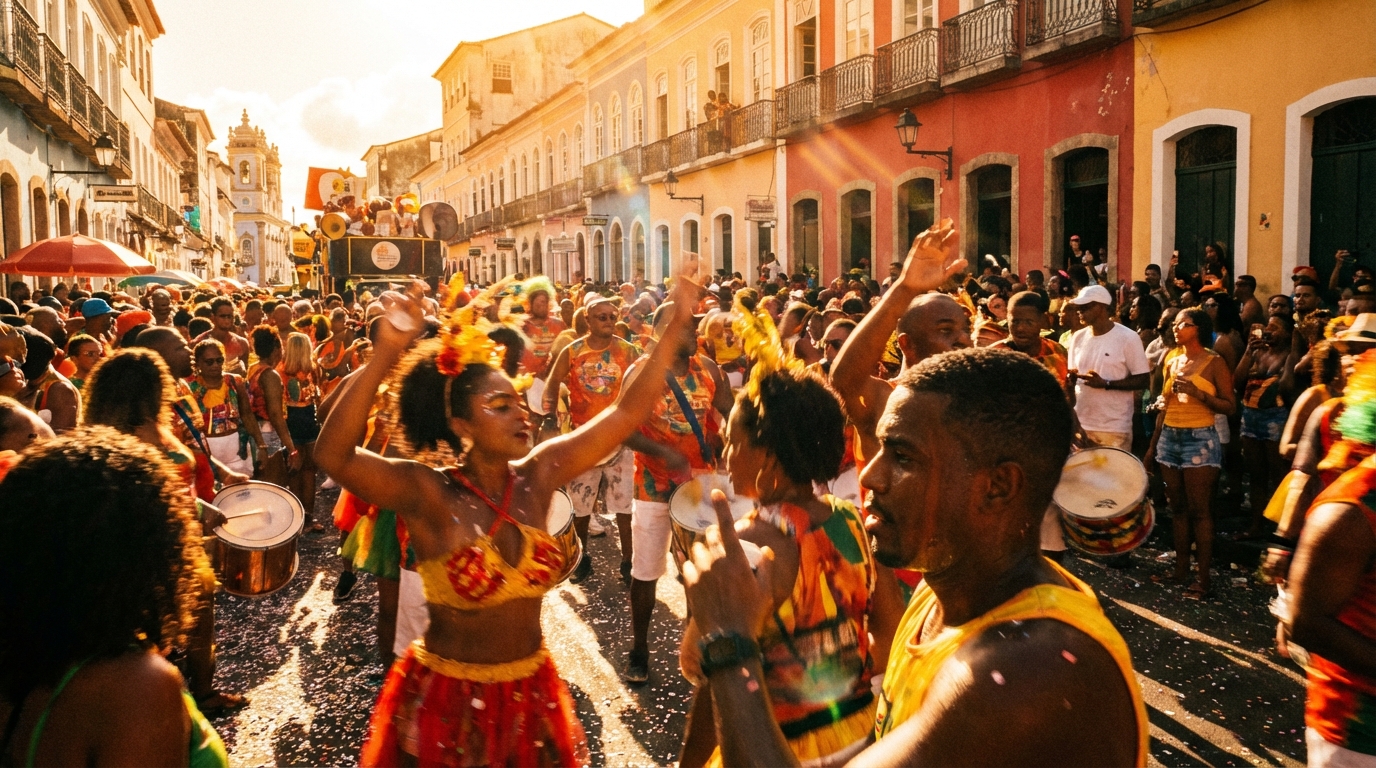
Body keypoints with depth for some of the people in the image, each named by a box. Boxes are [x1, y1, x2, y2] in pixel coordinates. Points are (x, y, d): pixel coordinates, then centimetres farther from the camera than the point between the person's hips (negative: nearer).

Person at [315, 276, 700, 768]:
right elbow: (334, 455, -35)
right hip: (448, 701, -4)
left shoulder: (538, 474, -5)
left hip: (531, 693, 4)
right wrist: (385, 354, -44)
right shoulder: (426, 492, -19)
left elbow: (627, 413, -5)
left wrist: (676, 330, -9)